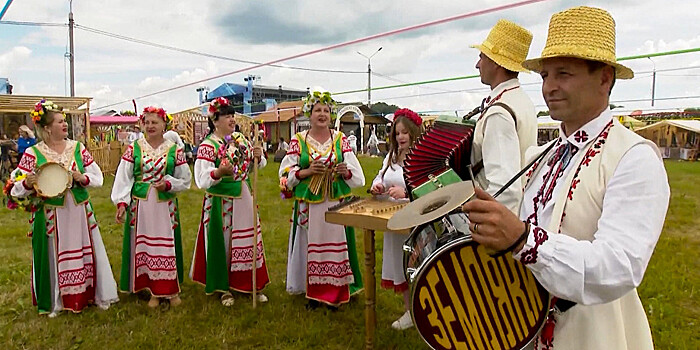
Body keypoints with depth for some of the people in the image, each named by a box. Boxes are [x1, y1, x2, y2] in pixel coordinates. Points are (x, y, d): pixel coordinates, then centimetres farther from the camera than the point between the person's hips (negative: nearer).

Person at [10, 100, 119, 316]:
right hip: (51, 216, -2)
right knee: (53, 256, 8)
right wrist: (27, 184, -25)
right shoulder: (33, 154, -5)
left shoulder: (78, 148, 3)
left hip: (80, 212, 2)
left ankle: (93, 294, 26)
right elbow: (18, 189, -4)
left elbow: (98, 177, 5)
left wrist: (82, 178, -14)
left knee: (86, 253, 10)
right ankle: (55, 302, 26)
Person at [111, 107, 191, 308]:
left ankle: (171, 290, 17)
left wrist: (168, 184, -12)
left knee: (167, 245, 5)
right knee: (144, 245, 5)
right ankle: (154, 291, 17)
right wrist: (121, 203, -10)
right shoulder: (134, 148, 3)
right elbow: (123, 178, -1)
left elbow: (185, 180, 5)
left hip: (165, 206, 0)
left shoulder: (174, 150, 3)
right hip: (140, 205, 1)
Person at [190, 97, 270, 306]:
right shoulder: (207, 146, -11)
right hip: (221, 202, -5)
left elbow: (256, 167, 15)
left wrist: (258, 157, -6)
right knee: (222, 242, 5)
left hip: (244, 199, 6)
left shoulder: (241, 140, 6)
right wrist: (218, 173, -36)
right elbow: (202, 180, -19)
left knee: (249, 241, 12)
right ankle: (224, 288, 22)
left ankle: (254, 285, 26)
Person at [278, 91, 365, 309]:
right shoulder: (298, 140, 3)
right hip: (308, 205, -1)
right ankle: (313, 293, 18)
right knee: (310, 246, 4)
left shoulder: (340, 139, 6)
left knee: (335, 244, 3)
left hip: (336, 204, 1)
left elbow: (356, 174, 6)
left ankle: (335, 293, 18)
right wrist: (307, 172, -14)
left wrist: (346, 171, -15)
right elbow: (286, 173, 0)